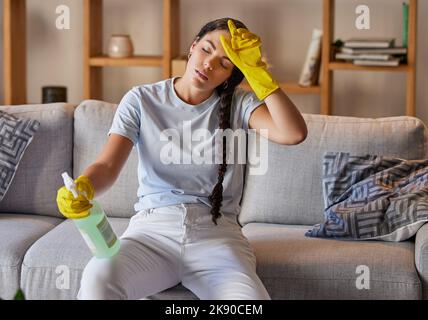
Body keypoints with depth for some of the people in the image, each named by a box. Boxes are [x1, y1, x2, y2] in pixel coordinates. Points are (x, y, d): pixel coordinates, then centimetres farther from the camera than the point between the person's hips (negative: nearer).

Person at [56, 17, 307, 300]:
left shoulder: (238, 104, 5)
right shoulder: (141, 100, 5)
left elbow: (294, 134, -13)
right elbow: (108, 165, -5)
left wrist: (256, 70, -14)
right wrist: (82, 187, -28)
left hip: (217, 234, 0)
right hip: (152, 228, 0)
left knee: (249, 298, -33)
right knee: (97, 280, -34)